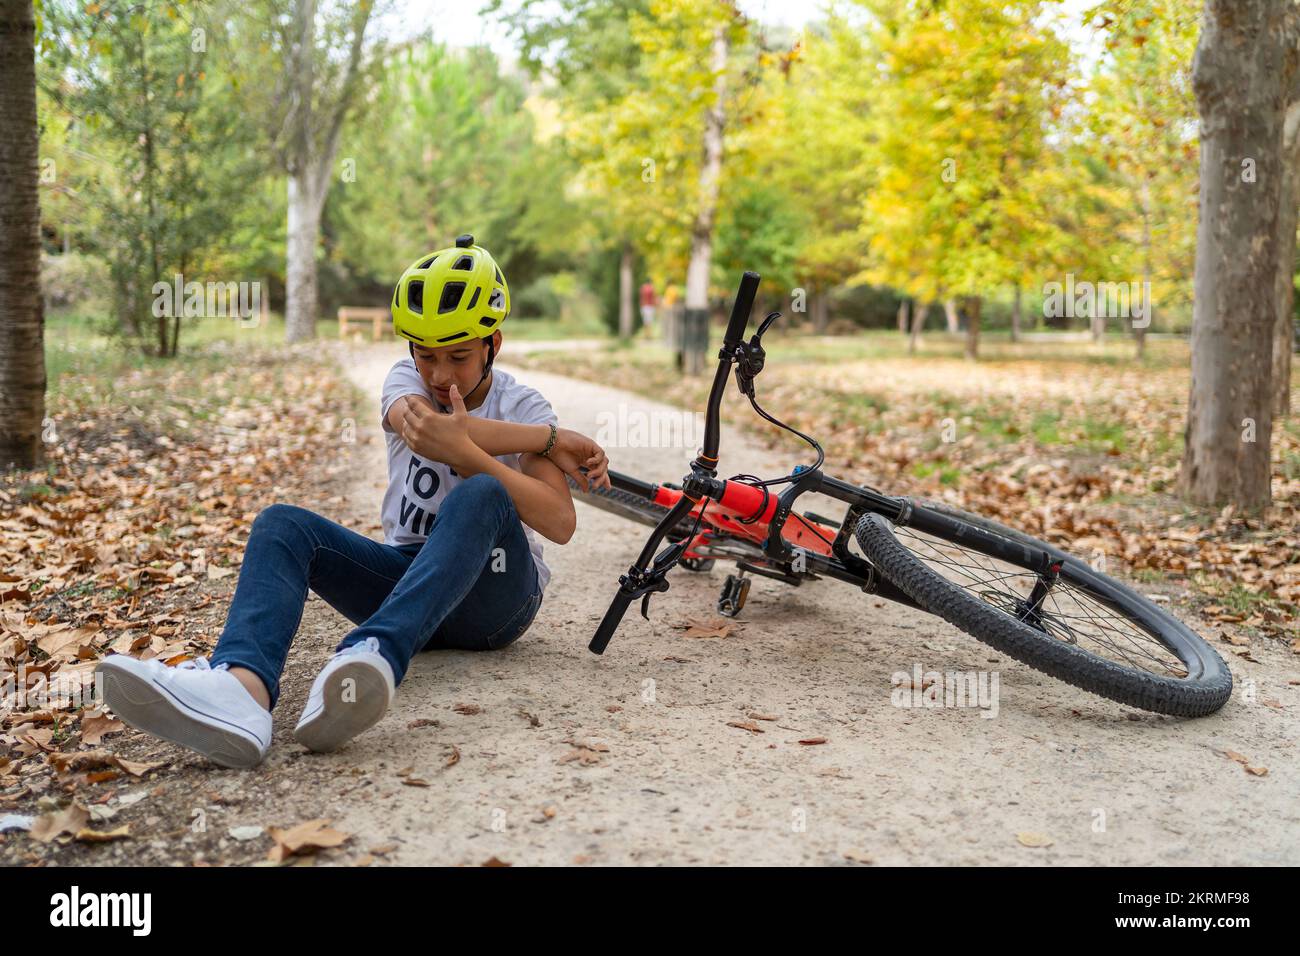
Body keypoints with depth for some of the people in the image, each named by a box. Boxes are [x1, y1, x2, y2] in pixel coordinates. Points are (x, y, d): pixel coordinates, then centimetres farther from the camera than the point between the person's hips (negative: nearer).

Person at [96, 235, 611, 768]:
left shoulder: (521, 405, -1)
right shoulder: (406, 379, 6)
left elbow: (560, 523, -18)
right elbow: (418, 424, -21)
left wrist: (462, 450, -32)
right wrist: (551, 439, -19)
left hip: (492, 591, -3)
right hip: (404, 572, 3)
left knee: (480, 495, -34)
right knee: (282, 523, -20)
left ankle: (373, 656, -58)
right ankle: (243, 684, -51)